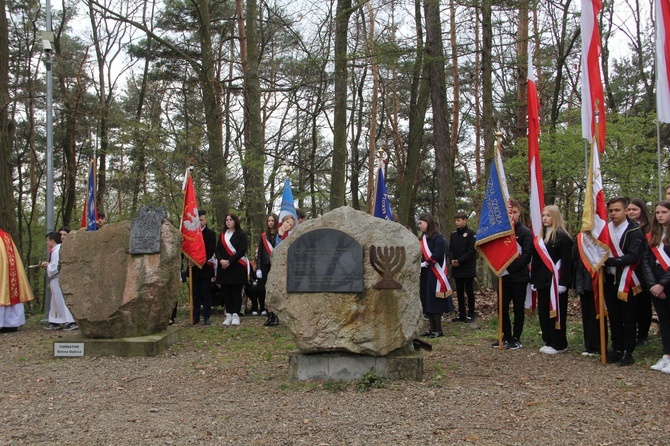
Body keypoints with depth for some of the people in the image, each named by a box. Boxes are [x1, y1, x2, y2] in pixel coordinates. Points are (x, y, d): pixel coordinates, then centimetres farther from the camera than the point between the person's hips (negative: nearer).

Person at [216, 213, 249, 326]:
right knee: (226, 291, 2)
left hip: (237, 267, -4)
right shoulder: (222, 235, 16)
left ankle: (235, 314, 0)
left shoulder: (242, 235, 1)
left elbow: (242, 251, -9)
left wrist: (229, 261, -15)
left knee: (236, 291, -3)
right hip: (224, 267, 4)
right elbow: (217, 250, 10)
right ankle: (228, 314, 7)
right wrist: (221, 260, -10)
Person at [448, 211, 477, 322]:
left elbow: (472, 250, -12)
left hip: (468, 268, -5)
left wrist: (460, 261, -17)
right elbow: (450, 249, 11)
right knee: (459, 292, 8)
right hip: (456, 268, 5)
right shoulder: (453, 234, 12)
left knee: (469, 291, 1)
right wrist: (452, 260, -8)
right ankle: (461, 314, 14)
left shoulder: (471, 234, -6)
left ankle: (471, 314, 8)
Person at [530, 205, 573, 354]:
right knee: (543, 311, 10)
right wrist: (534, 280, 10)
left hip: (555, 280, -7)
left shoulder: (562, 236, -9)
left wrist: (563, 283, -19)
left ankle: (558, 344, 8)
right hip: (543, 280, 7)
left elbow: (566, 262, -14)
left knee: (556, 312, -1)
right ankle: (548, 341, 21)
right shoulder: (541, 236, 14)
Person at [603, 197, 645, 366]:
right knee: (614, 318, 10)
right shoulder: (605, 229, 10)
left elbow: (633, 257, -18)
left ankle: (628, 352, 9)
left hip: (627, 282, -5)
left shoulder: (634, 231, -8)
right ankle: (617, 349, 19)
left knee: (628, 318, 1)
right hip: (610, 281, 5)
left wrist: (610, 261, -24)